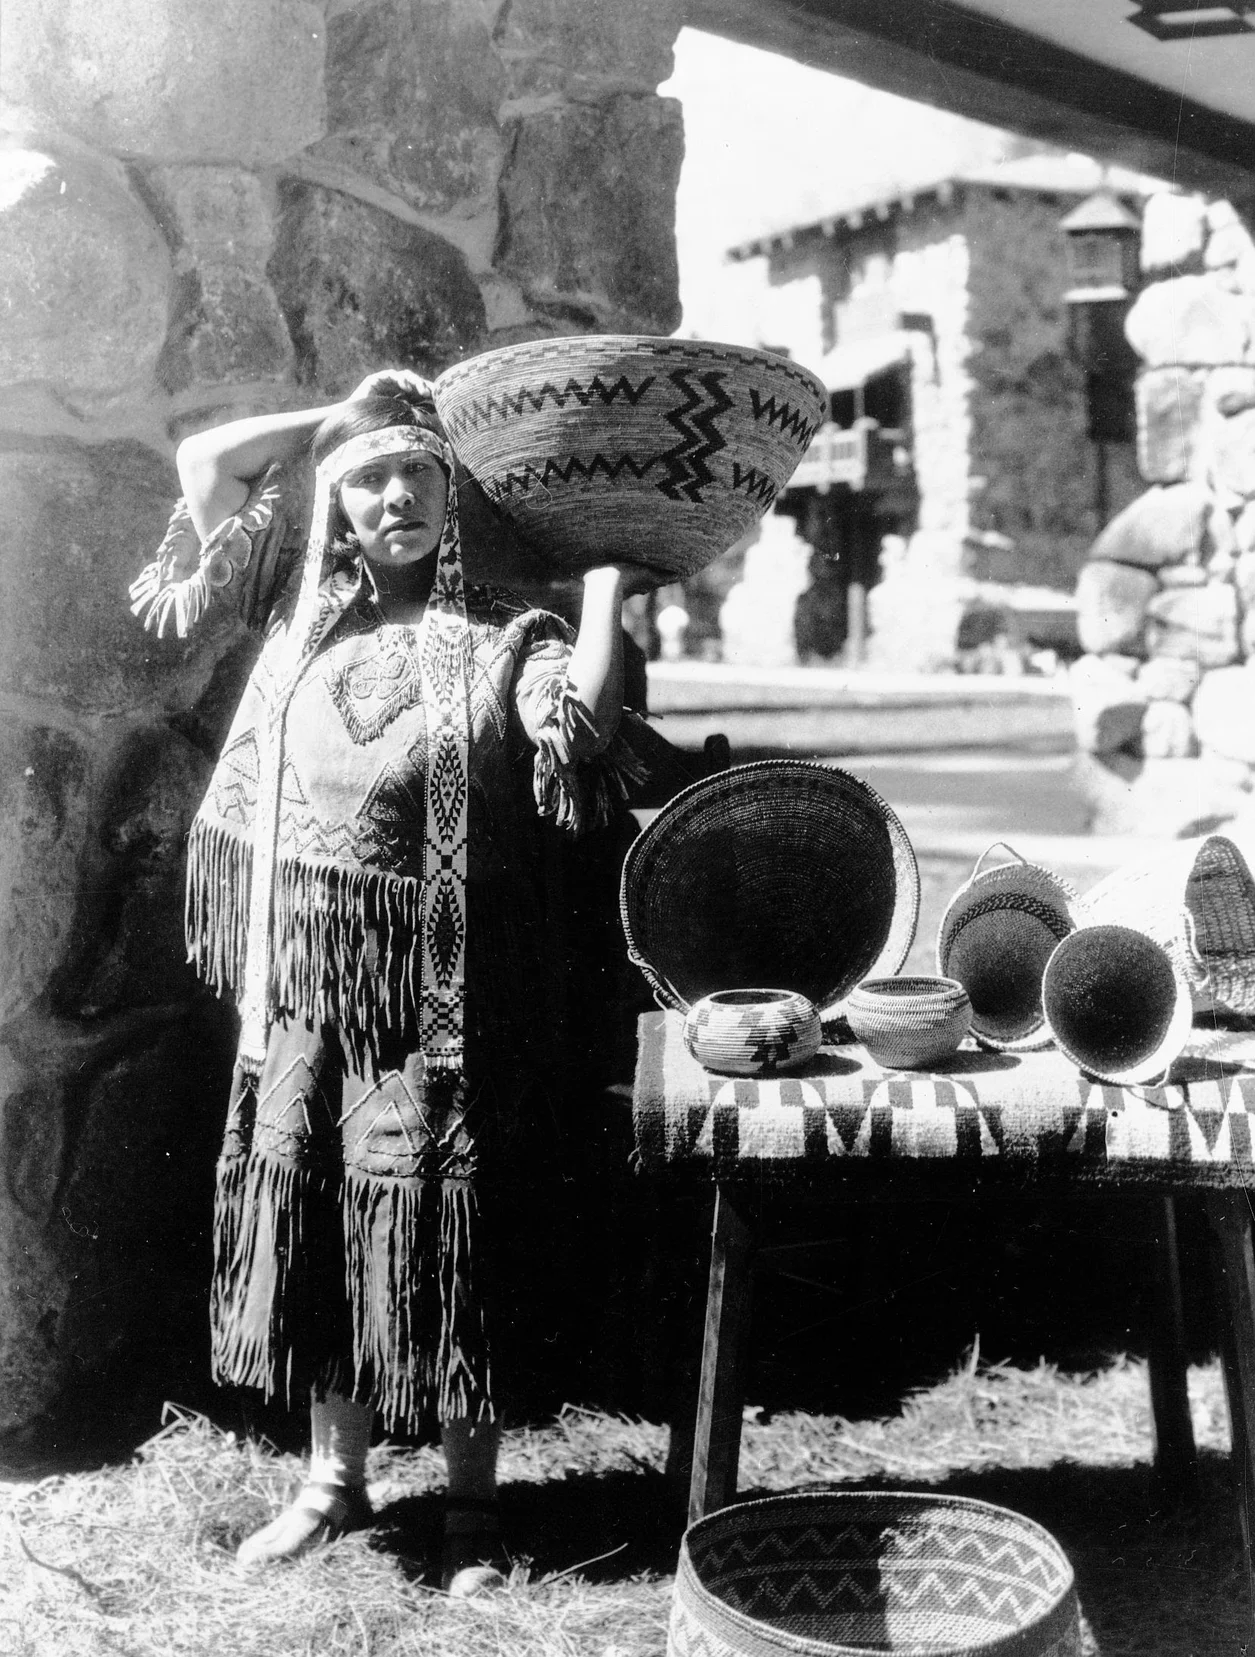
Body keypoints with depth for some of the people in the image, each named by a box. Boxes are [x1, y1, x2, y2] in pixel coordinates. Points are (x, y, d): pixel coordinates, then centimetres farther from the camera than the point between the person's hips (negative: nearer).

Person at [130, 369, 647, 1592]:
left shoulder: (502, 636, -3)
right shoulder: (302, 604, 9)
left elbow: (581, 724, -22)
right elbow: (207, 460, 7)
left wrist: (605, 581, -13)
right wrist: (346, 414, 11)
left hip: (434, 983, -4)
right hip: (303, 974, 4)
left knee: (434, 1224, 0)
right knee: (307, 1211, 10)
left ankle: (472, 1502, 15)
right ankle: (335, 1479, 26)